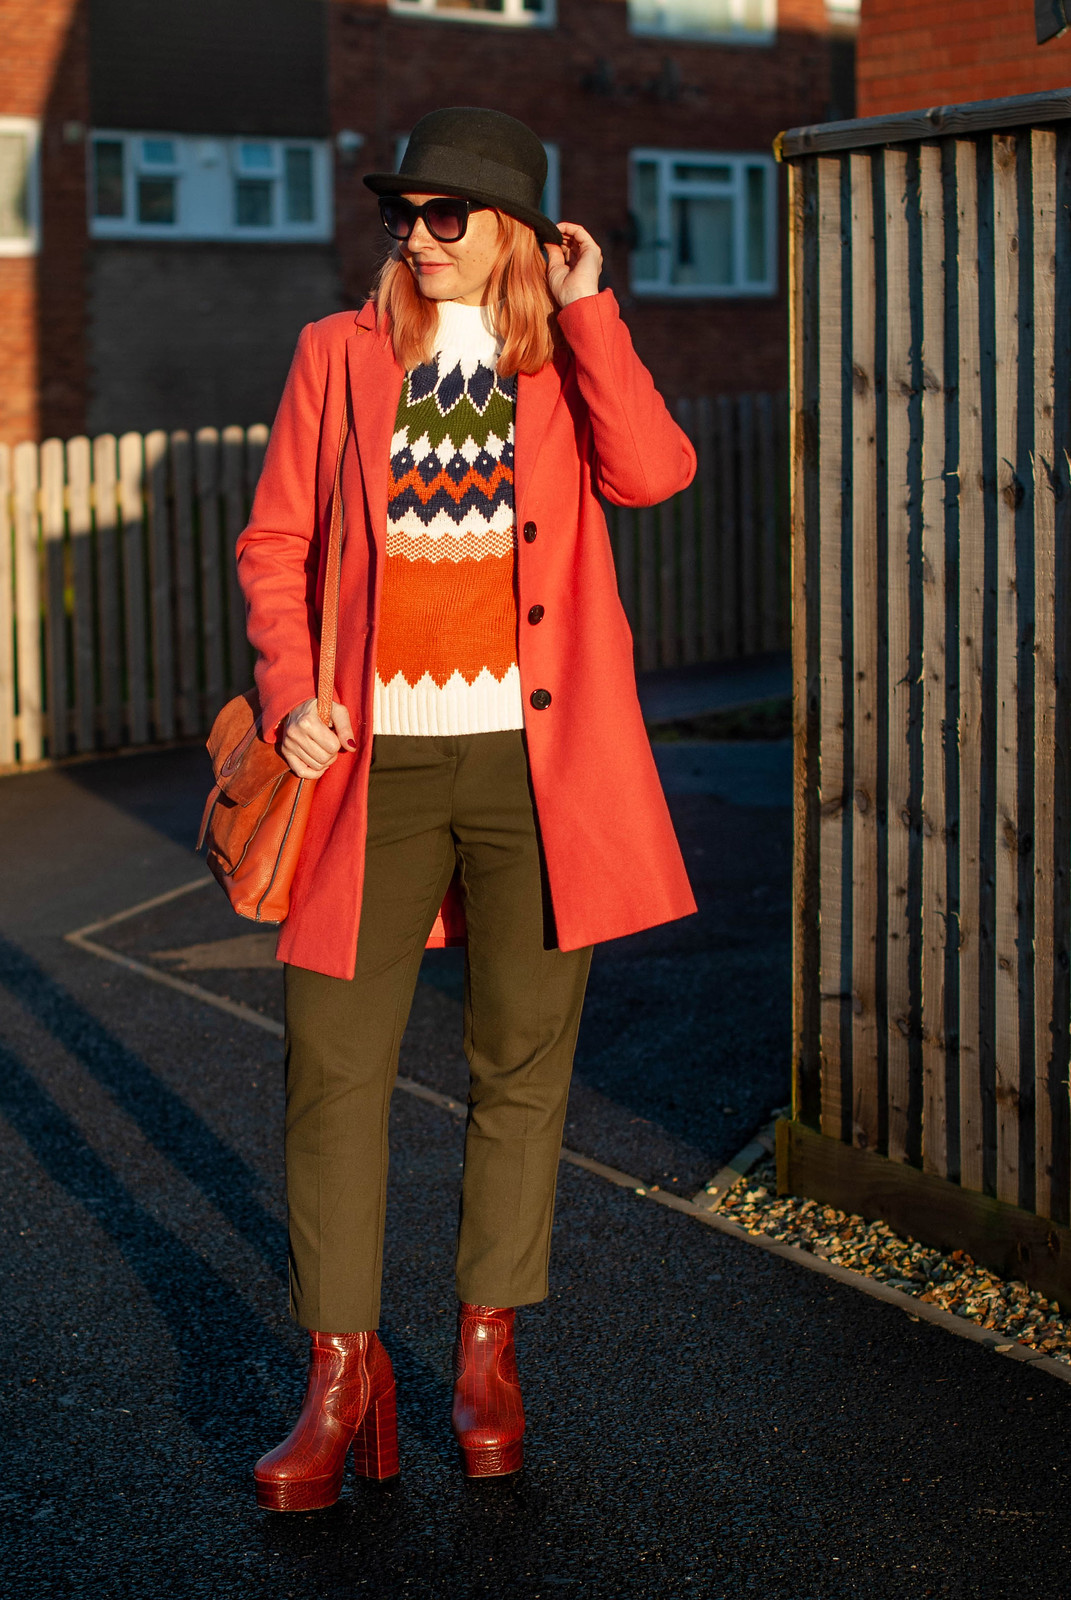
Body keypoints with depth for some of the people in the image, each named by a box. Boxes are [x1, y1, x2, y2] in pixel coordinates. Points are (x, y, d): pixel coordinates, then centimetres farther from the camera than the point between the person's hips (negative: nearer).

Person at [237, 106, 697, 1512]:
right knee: (334, 1065, -2)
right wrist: (290, 695, -4)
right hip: (375, 765, 0)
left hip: (532, 763, 0)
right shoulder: (340, 355, 9)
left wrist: (585, 311, -9)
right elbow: (275, 542, 9)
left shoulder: (568, 366, 7)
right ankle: (344, 1379, 9)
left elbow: (653, 471, -14)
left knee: (521, 1064, 7)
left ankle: (486, 1354, 23)